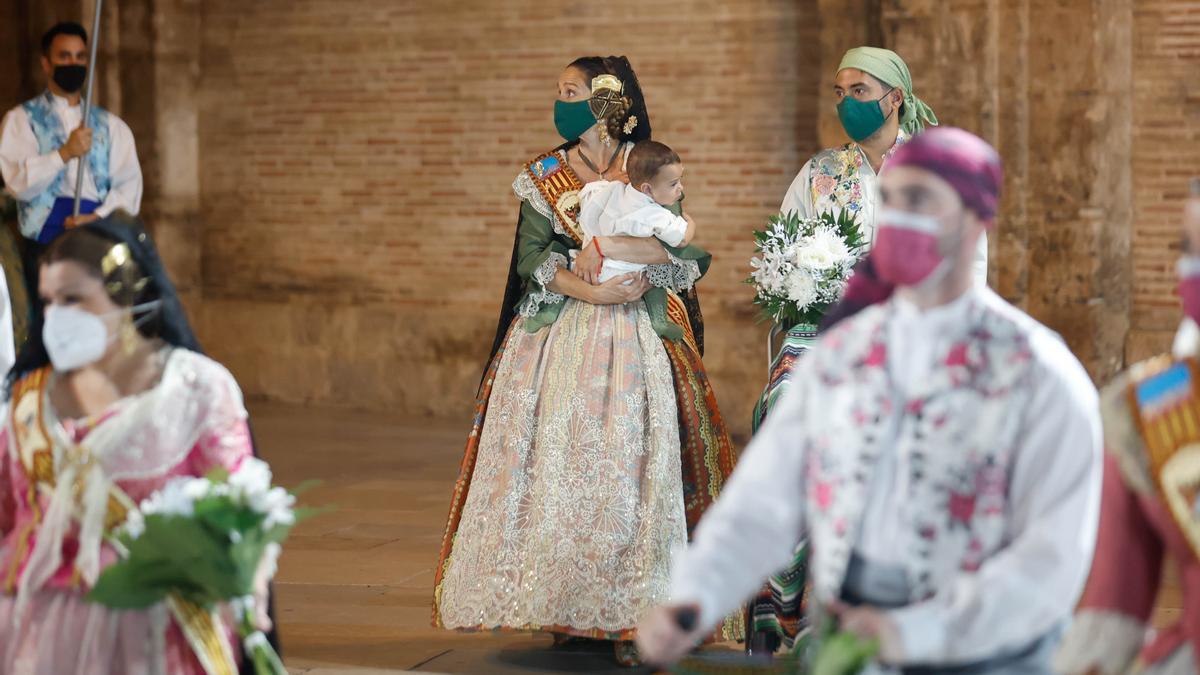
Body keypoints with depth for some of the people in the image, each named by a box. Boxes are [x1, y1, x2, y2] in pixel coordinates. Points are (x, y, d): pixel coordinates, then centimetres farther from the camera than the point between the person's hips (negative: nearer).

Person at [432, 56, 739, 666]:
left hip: (635, 341, -2)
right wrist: (592, 292, -17)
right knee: (558, 463, -4)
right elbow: (533, 257, -2)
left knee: (630, 467, -7)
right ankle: (565, 611, 2)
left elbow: (681, 250, -7)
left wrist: (608, 246, -16)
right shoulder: (542, 177, 11)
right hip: (557, 338, 2)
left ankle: (628, 616, -4)